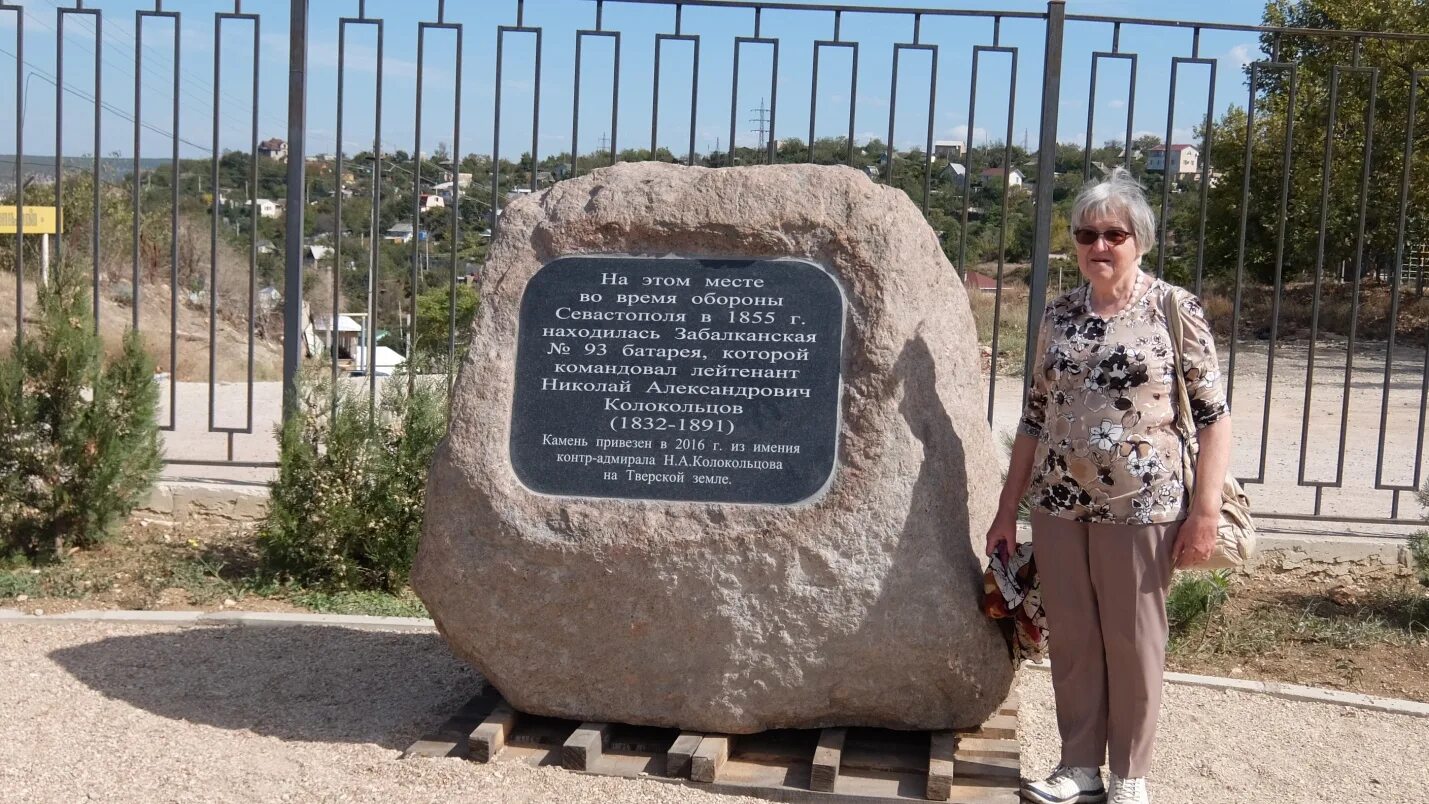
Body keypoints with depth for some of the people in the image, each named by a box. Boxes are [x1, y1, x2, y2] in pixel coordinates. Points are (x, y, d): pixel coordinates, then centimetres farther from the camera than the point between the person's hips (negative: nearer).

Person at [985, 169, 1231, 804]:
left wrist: (1206, 510, -12)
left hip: (1140, 508, -4)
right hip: (1058, 507, 4)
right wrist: (1006, 511, 10)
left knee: (1133, 643, 6)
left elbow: (1213, 415, -5)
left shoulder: (1175, 309, -4)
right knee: (1071, 640, 10)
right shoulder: (1059, 315, 8)